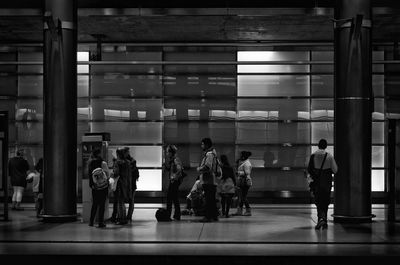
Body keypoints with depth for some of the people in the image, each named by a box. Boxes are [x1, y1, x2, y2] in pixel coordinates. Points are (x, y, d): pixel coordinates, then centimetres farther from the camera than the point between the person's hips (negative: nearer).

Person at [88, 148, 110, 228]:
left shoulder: (90, 163, 1)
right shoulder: (103, 163, -12)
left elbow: (89, 175, 7)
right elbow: (108, 175, -6)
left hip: (94, 186, 4)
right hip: (103, 186, -4)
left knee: (94, 203, 16)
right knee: (102, 204, 1)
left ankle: (91, 221, 19)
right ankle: (100, 223, 1)